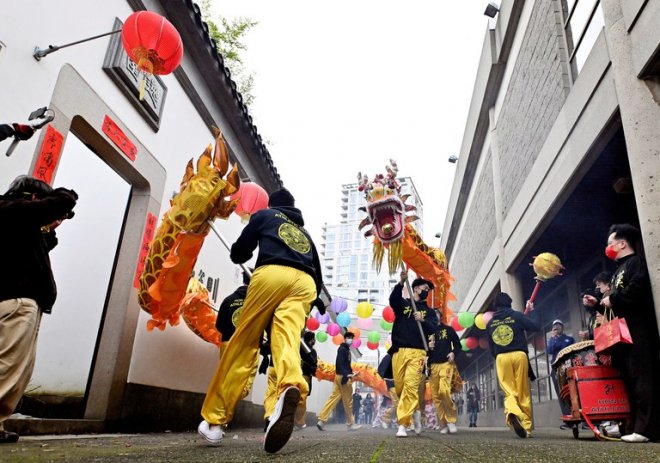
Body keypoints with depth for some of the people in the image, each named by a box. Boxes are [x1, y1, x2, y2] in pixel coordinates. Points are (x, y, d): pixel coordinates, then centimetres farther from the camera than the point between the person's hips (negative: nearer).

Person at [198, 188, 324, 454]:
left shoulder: (264, 215, 26)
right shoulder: (305, 234, 37)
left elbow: (238, 253, 20)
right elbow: (317, 273, 31)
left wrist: (239, 255, 43)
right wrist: (316, 300, 44)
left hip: (272, 273, -3)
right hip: (305, 282, 3)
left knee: (243, 344, 1)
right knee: (287, 342, -16)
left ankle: (214, 420, 3)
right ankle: (291, 388, -50)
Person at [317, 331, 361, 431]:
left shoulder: (346, 349, 20)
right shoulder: (343, 349, -9)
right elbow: (340, 363, -20)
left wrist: (350, 373, 16)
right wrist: (347, 375, -28)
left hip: (341, 376, 9)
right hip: (343, 377, -9)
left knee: (333, 398, 4)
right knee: (348, 401, 1)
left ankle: (322, 420, 1)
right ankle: (351, 423, 12)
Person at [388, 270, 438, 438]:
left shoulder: (428, 311, 19)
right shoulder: (402, 304, 15)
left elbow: (431, 329, 1)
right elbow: (393, 298, -10)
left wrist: (422, 321, -22)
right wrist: (401, 282, -27)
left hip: (417, 352, 0)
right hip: (398, 351, 0)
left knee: (410, 386, -15)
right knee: (399, 387, 2)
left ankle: (402, 425, -13)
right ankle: (415, 411, 29)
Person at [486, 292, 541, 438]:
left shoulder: (490, 324, 12)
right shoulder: (516, 316, 2)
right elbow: (536, 326, 2)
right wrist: (531, 311, 15)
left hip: (501, 358, 2)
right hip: (519, 355, -1)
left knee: (509, 391, 2)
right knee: (523, 393, 6)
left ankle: (512, 412, -29)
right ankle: (527, 427, 7)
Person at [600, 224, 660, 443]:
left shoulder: (635, 262, -4)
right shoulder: (620, 270, 24)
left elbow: (637, 289, -24)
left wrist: (612, 299, -14)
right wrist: (601, 304, 14)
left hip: (638, 329, -10)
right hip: (625, 331, 10)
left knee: (642, 377, -10)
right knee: (630, 378, 9)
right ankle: (637, 425, 13)